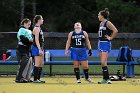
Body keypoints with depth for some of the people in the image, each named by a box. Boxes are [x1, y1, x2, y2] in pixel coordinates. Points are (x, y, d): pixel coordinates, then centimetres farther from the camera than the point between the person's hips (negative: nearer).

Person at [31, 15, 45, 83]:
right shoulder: (36, 28, -12)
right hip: (37, 48, -10)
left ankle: (38, 79, 14)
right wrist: (39, 49, -23)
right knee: (37, 64, -9)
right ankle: (35, 79, -7)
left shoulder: (39, 28, 17)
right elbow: (36, 40, -19)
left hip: (40, 48, 10)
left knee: (41, 64, 11)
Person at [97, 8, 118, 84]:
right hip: (100, 43, 9)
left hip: (106, 44, -9)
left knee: (103, 62, -15)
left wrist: (111, 38, -16)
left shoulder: (108, 23, -13)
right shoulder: (101, 23, 13)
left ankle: (107, 79, -13)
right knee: (102, 63, 8)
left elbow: (115, 31, -24)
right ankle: (105, 79, 12)